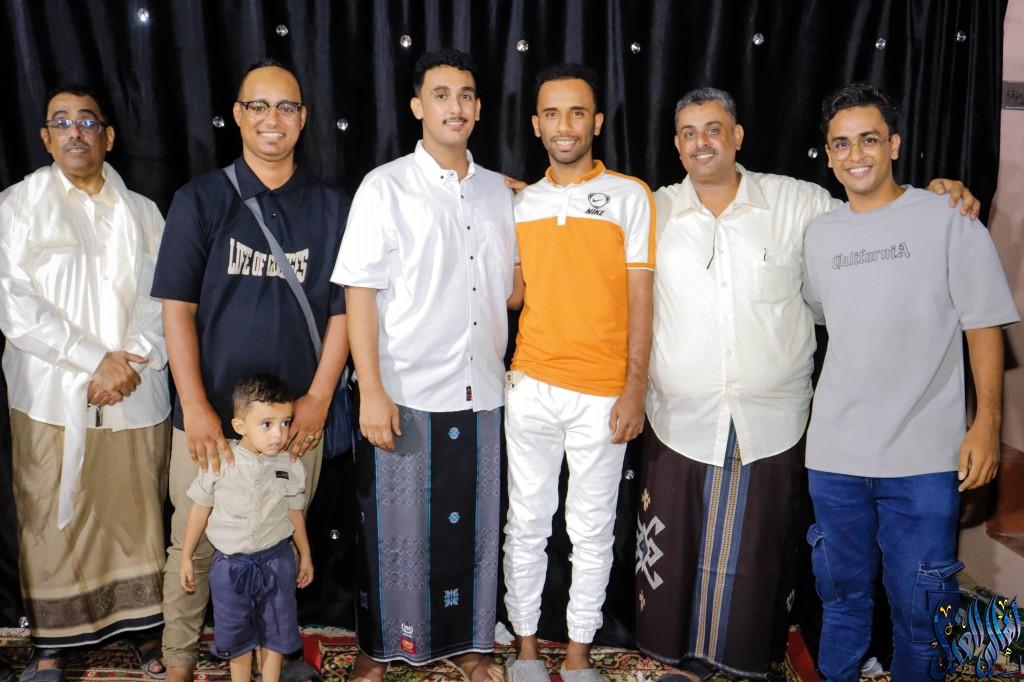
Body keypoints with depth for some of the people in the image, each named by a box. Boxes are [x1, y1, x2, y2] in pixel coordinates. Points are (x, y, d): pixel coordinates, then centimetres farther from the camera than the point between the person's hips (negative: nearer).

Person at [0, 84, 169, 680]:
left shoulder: (143, 212, 9)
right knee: (52, 521, 4)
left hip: (135, 399, 2)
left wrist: (133, 360, -12)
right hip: (52, 397, -1)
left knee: (138, 515, 7)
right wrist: (96, 359, -13)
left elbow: (165, 299, 4)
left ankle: (145, 628, 22)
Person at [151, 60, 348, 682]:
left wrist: (319, 399, -5)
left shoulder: (331, 207, 3)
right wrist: (195, 407, -10)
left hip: (296, 418, 1)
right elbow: (178, 308, -3)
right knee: (195, 544, 8)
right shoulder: (200, 200, 0)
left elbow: (342, 310, 2)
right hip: (212, 414, -1)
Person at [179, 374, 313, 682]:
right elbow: (200, 510, -2)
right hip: (230, 562, -1)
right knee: (235, 634, 16)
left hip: (276, 560, 1)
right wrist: (186, 558, 4)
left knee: (274, 631, 16)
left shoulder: (291, 466, -11)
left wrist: (305, 556, 14)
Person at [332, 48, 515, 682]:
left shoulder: (498, 191, 9)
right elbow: (360, 291, -10)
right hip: (405, 393, -4)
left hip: (481, 392, 4)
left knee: (473, 524, 14)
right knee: (395, 528, 8)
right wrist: (372, 392, -16)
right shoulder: (385, 186, -5)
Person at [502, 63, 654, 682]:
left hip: (602, 395, -2)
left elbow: (639, 301, -4)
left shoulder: (630, 195, -1)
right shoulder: (521, 202, 9)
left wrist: (635, 390, -9)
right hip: (530, 388, 3)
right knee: (527, 523, 11)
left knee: (592, 530, 9)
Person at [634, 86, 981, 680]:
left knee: (760, 553, 13)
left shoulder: (796, 201, -1)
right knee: (677, 552, 11)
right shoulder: (655, 211, 2)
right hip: (681, 423, 1)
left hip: (771, 424, 0)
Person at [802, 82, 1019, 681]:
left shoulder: (948, 220, -4)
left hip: (924, 457, -3)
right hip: (834, 454, 4)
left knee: (919, 607, 7)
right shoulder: (822, 234, 8)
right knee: (842, 594, 17)